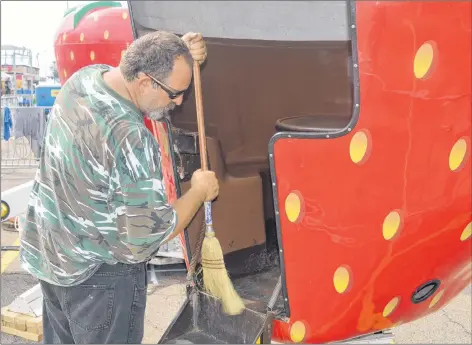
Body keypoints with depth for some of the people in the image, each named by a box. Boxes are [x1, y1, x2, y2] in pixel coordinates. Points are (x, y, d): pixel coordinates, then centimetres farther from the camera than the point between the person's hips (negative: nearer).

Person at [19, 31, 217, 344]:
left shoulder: (85, 77, -5)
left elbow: (142, 63, 17)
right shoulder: (130, 140, -31)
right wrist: (200, 192, -10)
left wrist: (181, 52, 0)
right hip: (99, 275, -8)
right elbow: (149, 234, -24)